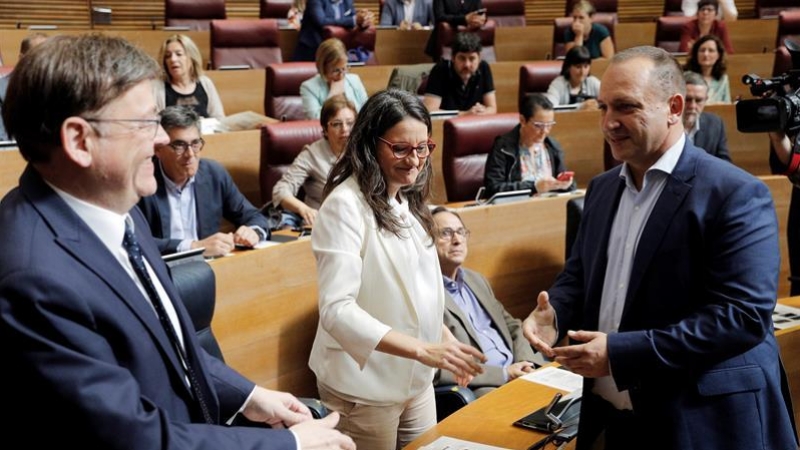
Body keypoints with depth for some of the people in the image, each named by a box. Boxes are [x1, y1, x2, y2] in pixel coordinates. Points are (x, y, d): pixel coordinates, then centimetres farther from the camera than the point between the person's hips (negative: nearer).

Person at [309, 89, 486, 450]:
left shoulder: (409, 202, 7)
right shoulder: (346, 205, -18)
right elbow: (337, 310, -26)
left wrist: (445, 341, 3)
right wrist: (423, 349, -32)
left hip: (417, 381, 7)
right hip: (365, 387, -7)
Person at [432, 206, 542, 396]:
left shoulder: (476, 280, 19)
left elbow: (512, 326, 23)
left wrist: (526, 363, 2)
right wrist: (503, 373, -16)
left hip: (518, 372, 9)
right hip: (480, 388, -8)